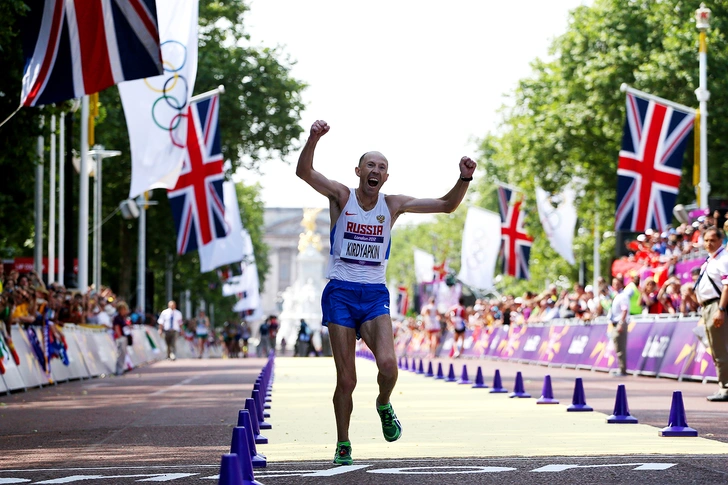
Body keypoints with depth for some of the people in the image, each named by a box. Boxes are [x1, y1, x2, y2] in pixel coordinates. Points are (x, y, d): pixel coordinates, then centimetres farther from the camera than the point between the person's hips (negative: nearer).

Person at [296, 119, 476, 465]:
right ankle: (343, 445, 15)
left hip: (375, 294, 2)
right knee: (346, 378, -3)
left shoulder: (393, 205, 7)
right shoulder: (341, 197, -1)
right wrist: (314, 139, -33)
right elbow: (304, 171, -17)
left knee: (387, 363, -23)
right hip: (340, 293, -1)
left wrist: (464, 179, -9)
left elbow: (447, 205, 8)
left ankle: (384, 406, 10)